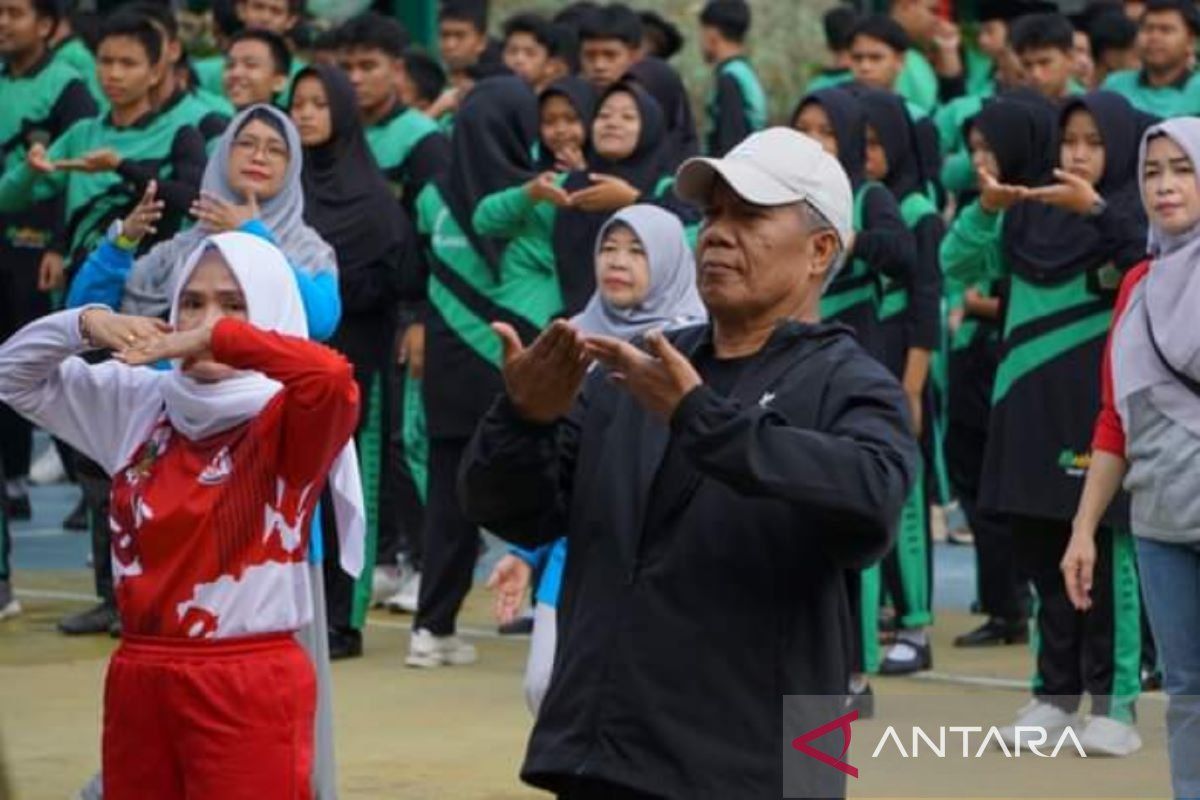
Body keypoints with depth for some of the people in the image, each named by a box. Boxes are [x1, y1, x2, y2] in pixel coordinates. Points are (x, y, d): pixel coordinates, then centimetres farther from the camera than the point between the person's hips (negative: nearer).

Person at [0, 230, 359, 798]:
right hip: (139, 680, 6)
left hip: (248, 687, -6)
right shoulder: (140, 404, 9)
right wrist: (84, 325, -3)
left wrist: (220, 337, -26)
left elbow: (332, 377, -32)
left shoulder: (286, 423, -9)